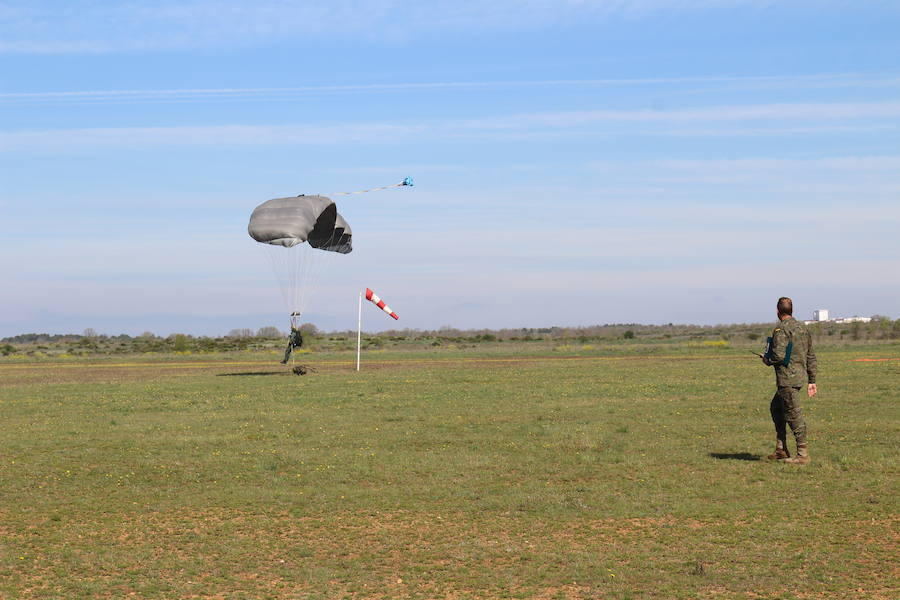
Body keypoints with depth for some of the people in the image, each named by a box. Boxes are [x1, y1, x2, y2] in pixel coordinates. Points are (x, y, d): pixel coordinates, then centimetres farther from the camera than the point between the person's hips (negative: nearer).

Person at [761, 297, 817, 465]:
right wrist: (812, 381, 21)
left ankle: (803, 455, -4)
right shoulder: (803, 328, 14)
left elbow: (779, 355, -22)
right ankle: (781, 450, 20)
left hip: (788, 378, -9)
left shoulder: (781, 330, -13)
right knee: (776, 408, 20)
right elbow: (811, 357, 16)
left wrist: (767, 360, 0)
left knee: (794, 415, -5)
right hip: (800, 375, 9)